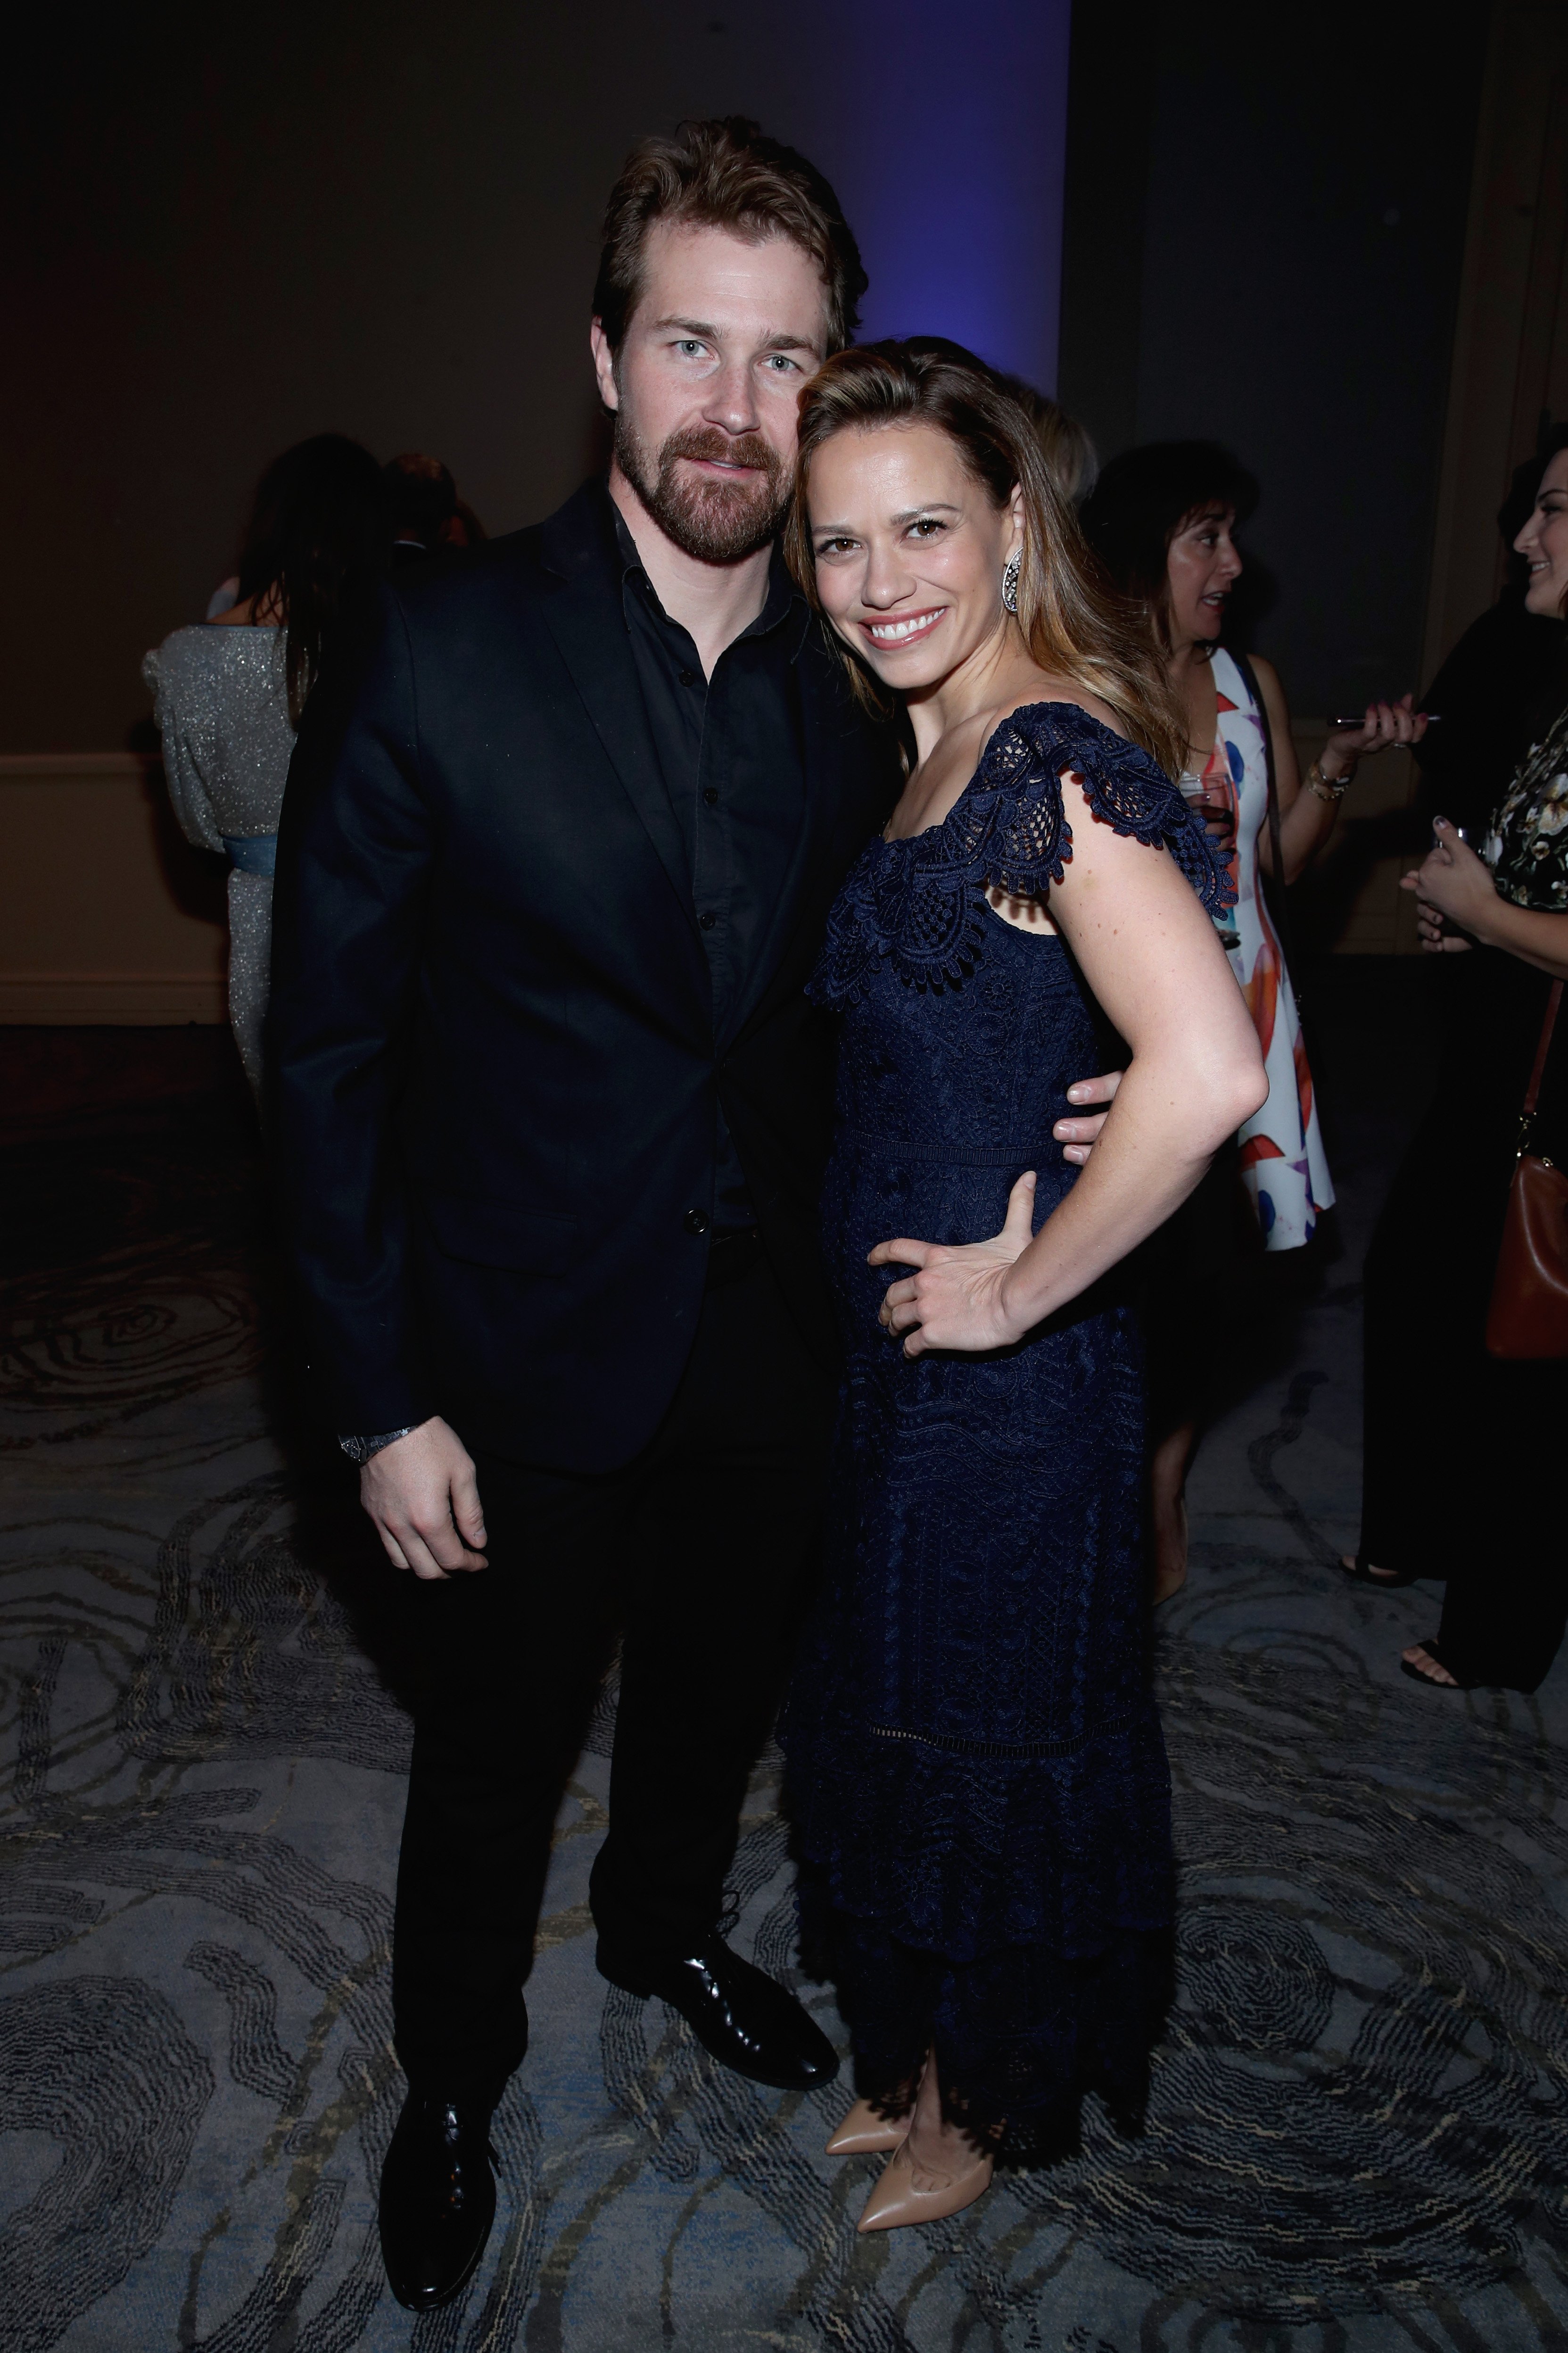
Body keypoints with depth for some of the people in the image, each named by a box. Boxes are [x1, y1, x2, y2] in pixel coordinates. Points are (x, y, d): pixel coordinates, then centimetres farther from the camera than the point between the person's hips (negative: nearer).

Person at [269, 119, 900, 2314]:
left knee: (716, 1696, 26)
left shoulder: (852, 686, -2)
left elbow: (834, 1003, 7)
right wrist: (382, 1401, -13)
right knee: (493, 1751, 17)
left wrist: (851, 1281, 1)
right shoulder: (445, 651, -16)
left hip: (771, 1339, 4)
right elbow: (328, 1046, -13)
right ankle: (455, 2074, 47)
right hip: (529, 1357, -4)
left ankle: (668, 1925, 57)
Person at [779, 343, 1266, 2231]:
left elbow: (1207, 1071, -34)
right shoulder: (941, 751, 7)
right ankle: (919, 2053, 49)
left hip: (999, 1369, -9)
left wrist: (1025, 1286, -23)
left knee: (984, 1730, 13)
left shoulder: (1057, 753, -21)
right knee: (897, 1709, 23)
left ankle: (990, 2104, 41)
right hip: (888, 1336, 9)